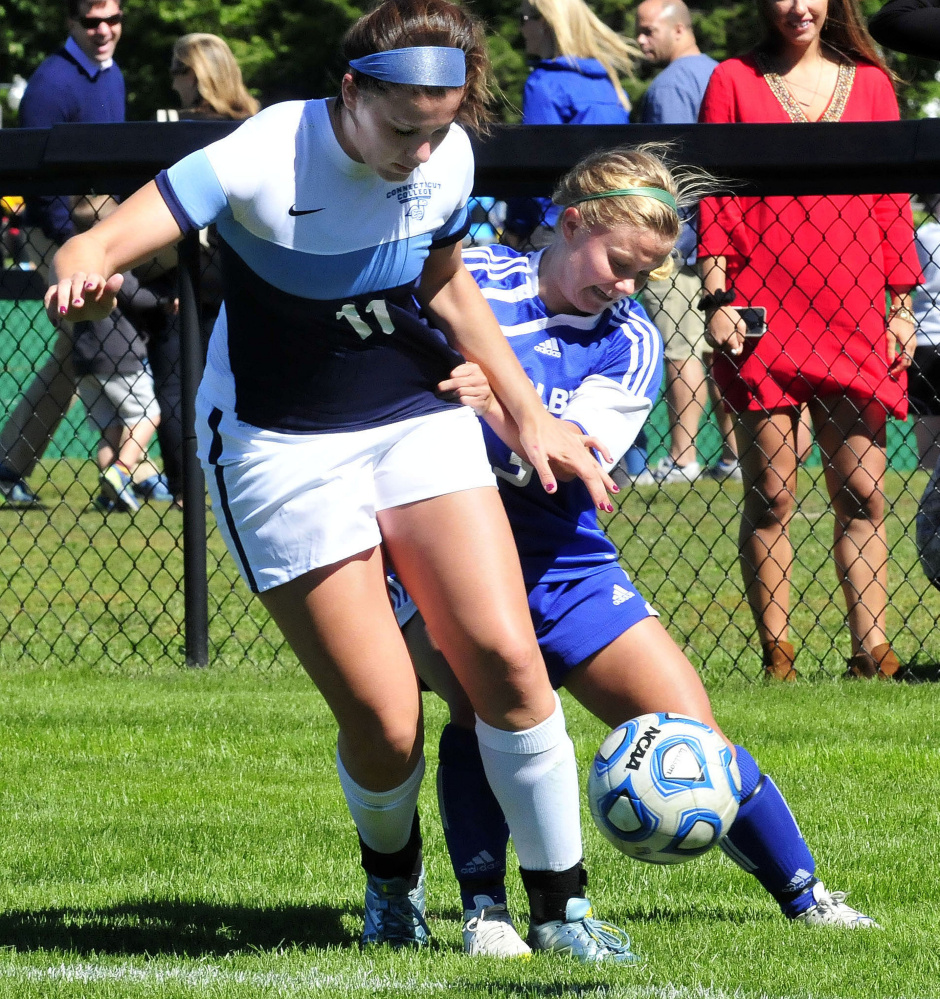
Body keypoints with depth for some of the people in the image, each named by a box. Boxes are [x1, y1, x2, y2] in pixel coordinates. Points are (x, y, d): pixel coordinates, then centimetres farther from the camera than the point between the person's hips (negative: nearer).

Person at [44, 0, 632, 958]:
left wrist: (530, 416, 12)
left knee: (505, 656, -15)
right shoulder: (263, 160, -23)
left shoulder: (448, 157, -7)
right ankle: (392, 881, 24)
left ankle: (559, 906, 0)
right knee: (385, 725, -9)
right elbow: (95, 247, -30)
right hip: (281, 449, -4)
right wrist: (83, 277, -54)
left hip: (420, 420, 4)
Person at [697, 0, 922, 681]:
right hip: (765, 317, -2)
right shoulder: (733, 82, 7)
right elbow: (716, 203, 5)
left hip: (854, 319, 2)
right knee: (770, 496, -1)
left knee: (862, 494, -1)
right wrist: (717, 298, -4)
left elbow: (893, 204, 12)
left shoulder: (869, 82, 12)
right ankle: (776, 652, 2)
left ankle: (871, 650, 0)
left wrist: (902, 305, 7)